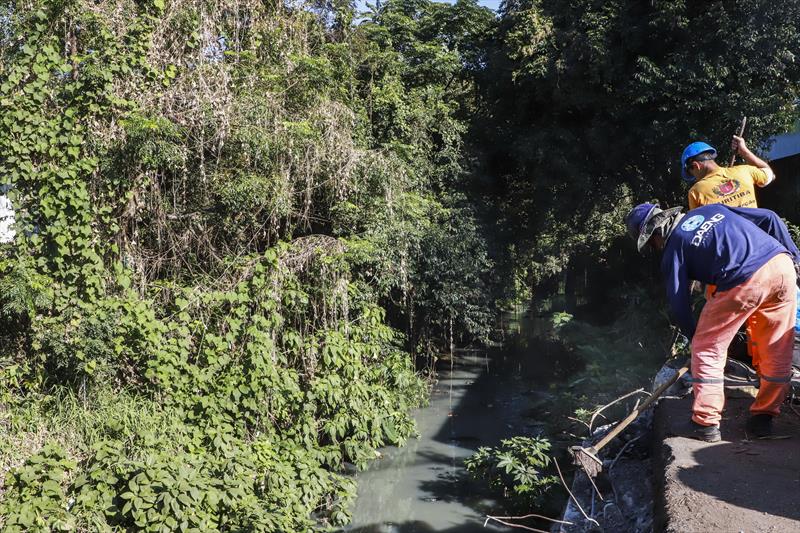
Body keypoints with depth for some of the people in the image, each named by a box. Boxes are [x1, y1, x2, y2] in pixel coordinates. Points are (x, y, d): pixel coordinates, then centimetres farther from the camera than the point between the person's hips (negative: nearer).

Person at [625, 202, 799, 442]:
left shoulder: (673, 247, 9)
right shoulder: (712, 209, 24)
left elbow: (678, 302, 9)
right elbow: (770, 218, 20)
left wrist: (693, 336, 24)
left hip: (745, 280, -6)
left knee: (708, 349, 10)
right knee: (778, 351, 19)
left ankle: (706, 423, 12)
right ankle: (763, 417, 29)